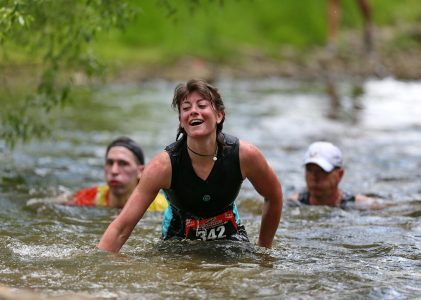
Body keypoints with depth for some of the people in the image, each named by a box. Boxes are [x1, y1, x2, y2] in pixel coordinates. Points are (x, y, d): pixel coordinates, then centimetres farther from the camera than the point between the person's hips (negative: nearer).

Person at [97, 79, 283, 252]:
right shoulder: (164, 165, -24)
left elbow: (274, 197, 1)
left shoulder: (244, 155, -20)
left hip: (229, 237, 0)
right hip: (179, 238, 0)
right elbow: (121, 228, -25)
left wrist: (263, 248, 8)